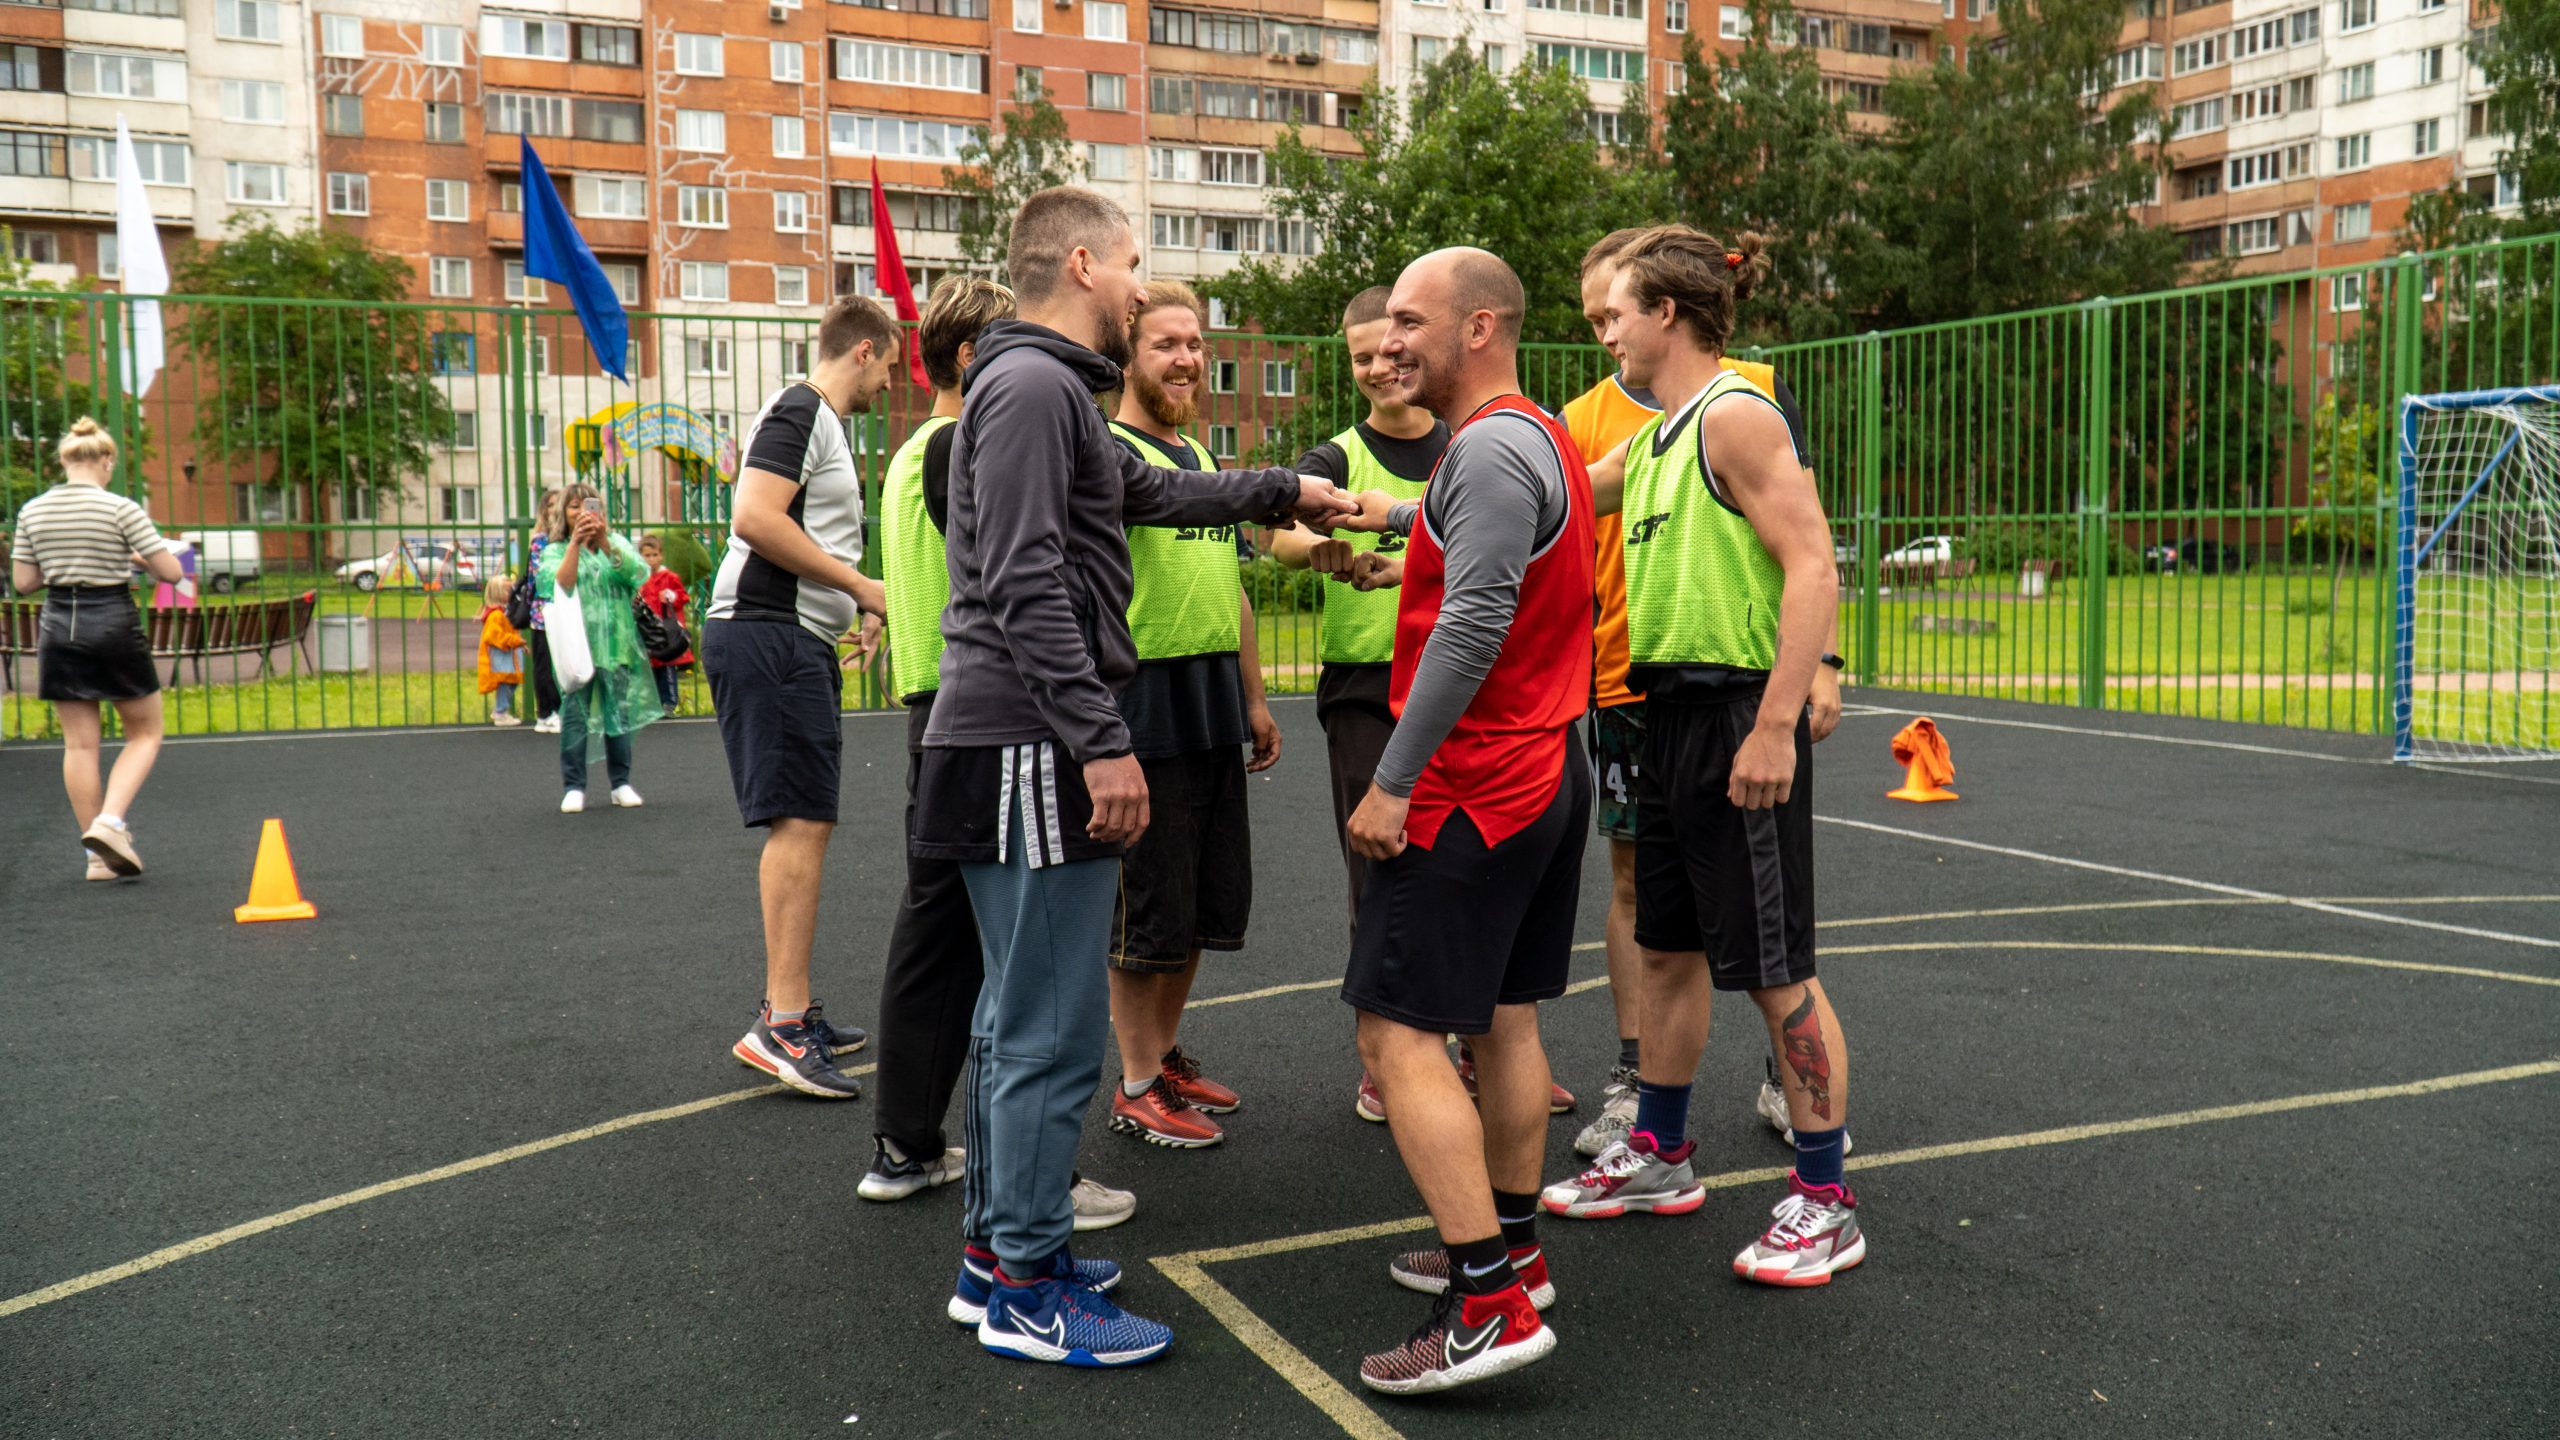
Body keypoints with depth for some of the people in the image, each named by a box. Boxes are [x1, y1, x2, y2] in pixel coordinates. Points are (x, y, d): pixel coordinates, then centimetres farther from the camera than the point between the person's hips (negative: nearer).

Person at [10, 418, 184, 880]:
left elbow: (22, 580, 8)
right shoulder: (121, 509, -10)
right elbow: (171, 572, -10)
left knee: (79, 743, 8)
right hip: (113, 622, -4)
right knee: (145, 733, 11)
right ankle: (110, 821, -9)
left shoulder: (32, 512, 3)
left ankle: (97, 854, 10)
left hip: (57, 625, 4)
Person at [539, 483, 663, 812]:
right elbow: (561, 584, -12)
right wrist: (576, 541, -19)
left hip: (615, 642, 1)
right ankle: (574, 787, 0)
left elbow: (632, 572, -9)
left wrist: (604, 540, -22)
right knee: (574, 713, -5)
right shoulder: (557, 550, 7)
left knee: (619, 712, 4)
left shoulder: (616, 543, 11)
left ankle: (621, 783, 13)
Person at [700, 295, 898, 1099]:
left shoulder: (825, 423, 23)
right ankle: (780, 1025, -13)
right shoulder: (798, 412, -8)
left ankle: (791, 1012, 19)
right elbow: (755, 518, -21)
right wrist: (860, 585, -16)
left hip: (796, 641, 11)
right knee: (800, 822, -14)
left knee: (803, 825, 12)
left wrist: (858, 609, 20)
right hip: (767, 635, -11)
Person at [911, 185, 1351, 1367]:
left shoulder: (1049, 392, 19)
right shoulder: (1033, 385, -13)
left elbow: (1155, 492, 33)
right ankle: (1026, 1290, 5)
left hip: (1024, 749, 11)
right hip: (1031, 750, -11)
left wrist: (1284, 490, 39)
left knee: (1017, 1017, 16)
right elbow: (1026, 584, -21)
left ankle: (993, 1251, 27)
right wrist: (1102, 742, -22)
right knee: (1050, 1032, -4)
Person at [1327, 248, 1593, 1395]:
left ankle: (1490, 1306, -10)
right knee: (1506, 1021, 17)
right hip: (1546, 773, 10)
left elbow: (1473, 624, -27)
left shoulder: (1489, 449, -18)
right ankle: (1509, 1246, 29)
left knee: (1397, 1032, -9)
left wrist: (1393, 782, -25)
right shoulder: (1541, 439, 14)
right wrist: (1399, 515, 50)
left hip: (1474, 788, -10)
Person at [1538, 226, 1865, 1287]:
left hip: (1739, 711, -9)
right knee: (1667, 946, 17)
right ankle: (1660, 1157, 32)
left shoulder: (1735, 416, -12)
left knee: (1772, 966, -3)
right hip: (1672, 711, 10)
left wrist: (1776, 727, -25)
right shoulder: (1653, 440, 16)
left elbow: (1814, 570, -19)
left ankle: (1824, 1201, 10)